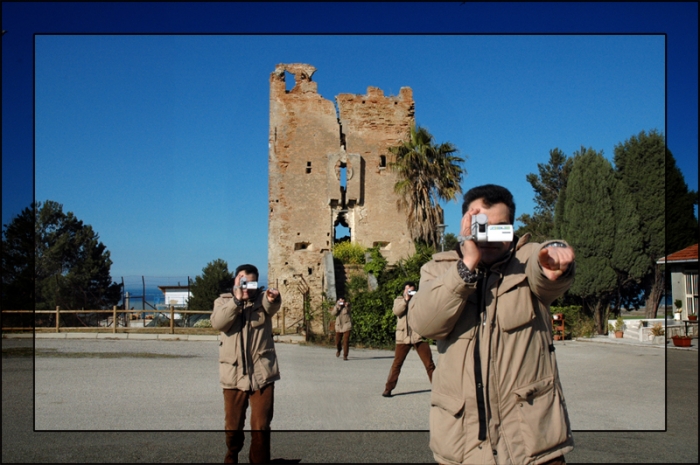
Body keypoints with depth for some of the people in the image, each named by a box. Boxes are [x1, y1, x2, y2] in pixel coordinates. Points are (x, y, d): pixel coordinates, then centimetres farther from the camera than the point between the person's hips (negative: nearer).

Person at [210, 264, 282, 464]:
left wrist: (273, 299, -45)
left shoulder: (262, 299, 3)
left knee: (261, 427, -1)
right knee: (232, 427, 14)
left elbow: (271, 306, -21)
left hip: (262, 374, -1)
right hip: (233, 375, 1)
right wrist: (237, 300, -23)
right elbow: (217, 322, -13)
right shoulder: (224, 300, 7)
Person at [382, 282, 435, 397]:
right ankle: (388, 389, 3)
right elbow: (396, 311, -7)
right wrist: (406, 299, -12)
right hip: (403, 337, -1)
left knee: (429, 363, 0)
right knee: (397, 363, -2)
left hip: (419, 336, 1)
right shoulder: (399, 300, 12)